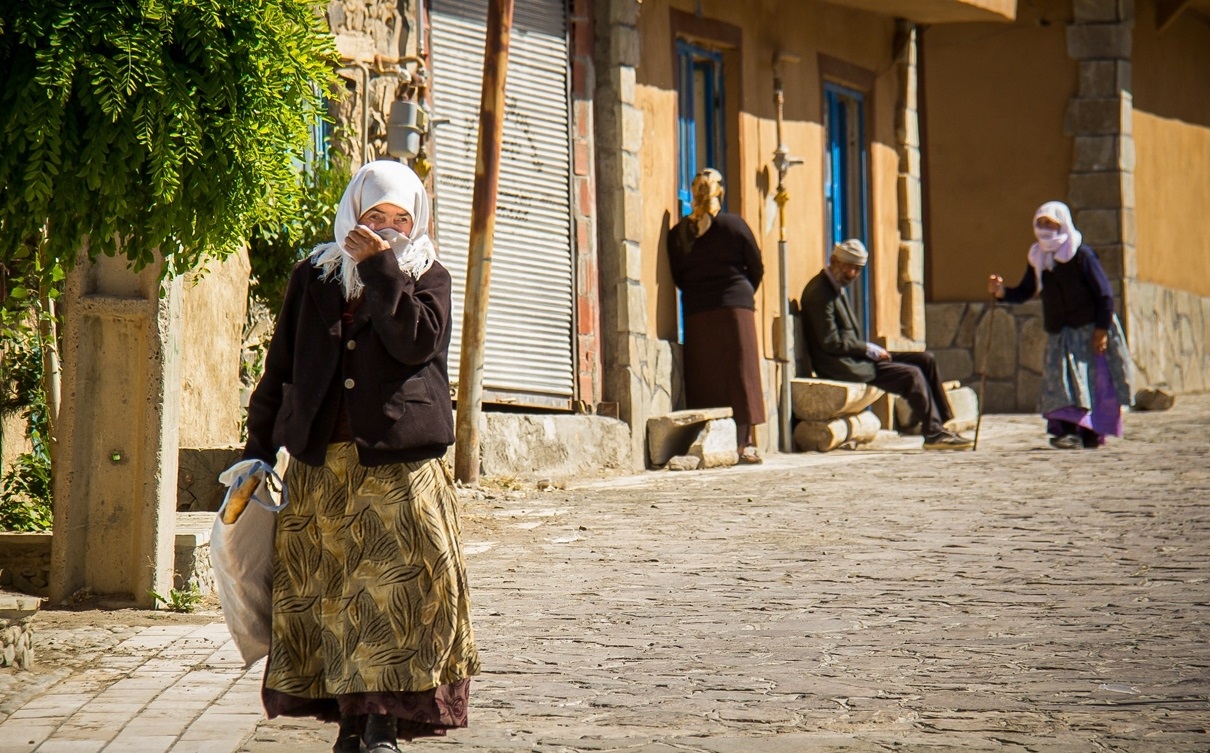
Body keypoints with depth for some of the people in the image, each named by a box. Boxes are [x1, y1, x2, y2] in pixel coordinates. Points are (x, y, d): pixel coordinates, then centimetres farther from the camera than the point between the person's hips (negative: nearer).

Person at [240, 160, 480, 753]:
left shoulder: (428, 277, 8)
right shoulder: (313, 277, 14)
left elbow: (415, 342, -12)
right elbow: (280, 367, 15)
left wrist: (381, 268, -12)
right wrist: (257, 449, 11)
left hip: (399, 463, -2)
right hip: (319, 464, 3)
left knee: (397, 585, -11)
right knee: (324, 590, 0)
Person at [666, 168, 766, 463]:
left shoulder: (679, 232, 4)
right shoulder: (734, 225, -2)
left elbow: (677, 277, 9)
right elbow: (756, 268, 5)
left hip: (696, 313, 2)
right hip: (736, 307, -2)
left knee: (703, 380, 3)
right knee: (740, 373, 0)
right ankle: (745, 442, -4)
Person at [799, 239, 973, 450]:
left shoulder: (836, 288, 15)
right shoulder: (819, 292, -17)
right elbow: (831, 342, -21)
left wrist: (870, 349, 3)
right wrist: (869, 349, -14)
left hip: (853, 356, 10)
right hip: (841, 365, -10)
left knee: (926, 359, 3)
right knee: (912, 374, -19)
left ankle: (942, 422, 1)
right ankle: (933, 434, -11)